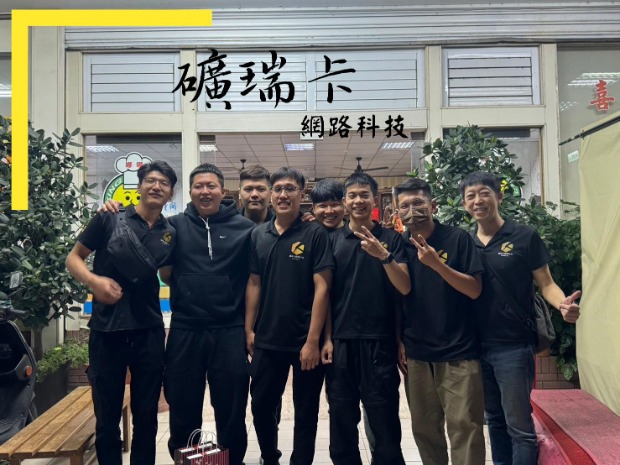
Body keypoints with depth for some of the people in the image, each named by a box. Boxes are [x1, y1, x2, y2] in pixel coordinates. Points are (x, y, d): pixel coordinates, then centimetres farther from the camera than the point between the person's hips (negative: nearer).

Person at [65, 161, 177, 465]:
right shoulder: (109, 218, -2)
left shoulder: (171, 234, 6)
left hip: (149, 331, 2)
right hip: (106, 329, -2)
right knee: (107, 415, 12)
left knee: (146, 414, 13)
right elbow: (73, 258, 0)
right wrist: (94, 280, -18)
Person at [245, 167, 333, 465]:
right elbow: (254, 284, 8)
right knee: (261, 407, 17)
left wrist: (313, 340, -15)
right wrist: (249, 330, 3)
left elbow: (322, 288, -12)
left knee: (305, 413, 12)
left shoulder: (315, 234, -8)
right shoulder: (258, 235, 5)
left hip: (304, 342, -4)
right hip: (267, 341, 4)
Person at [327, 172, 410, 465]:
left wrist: (384, 256, -22)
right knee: (341, 419, 12)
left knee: (384, 419, 6)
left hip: (379, 340, -1)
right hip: (340, 340, 2)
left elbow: (405, 288, -7)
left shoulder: (392, 239, 2)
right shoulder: (332, 239, 6)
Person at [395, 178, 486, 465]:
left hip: (458, 352, -3)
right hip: (416, 353, 4)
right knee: (424, 428, 13)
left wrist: (436, 263, -22)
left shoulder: (458, 238, -5)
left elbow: (475, 290, -10)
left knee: (464, 426, -2)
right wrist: (399, 341, 7)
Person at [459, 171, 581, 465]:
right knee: (494, 420, 20)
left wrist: (563, 303, -23)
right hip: (477, 345, 5)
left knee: (519, 426, 1)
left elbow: (545, 283, -4)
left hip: (513, 346, -4)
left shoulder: (525, 237, -5)